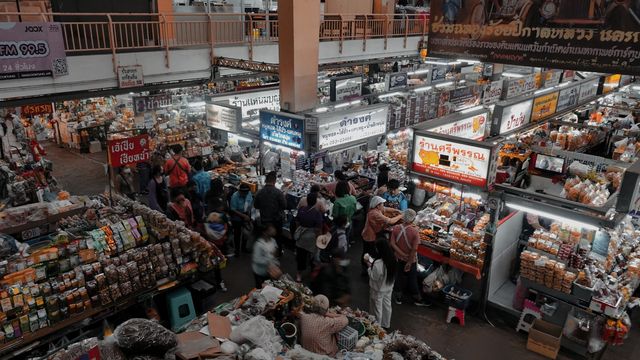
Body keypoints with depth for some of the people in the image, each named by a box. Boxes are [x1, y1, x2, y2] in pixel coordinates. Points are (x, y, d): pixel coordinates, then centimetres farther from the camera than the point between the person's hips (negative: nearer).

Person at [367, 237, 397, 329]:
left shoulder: (378, 263, -36)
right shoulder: (392, 258, -13)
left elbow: (373, 277, -23)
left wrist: (370, 267, -9)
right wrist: (371, 260, 3)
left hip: (378, 290, -7)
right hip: (389, 288, 7)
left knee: (377, 309, 15)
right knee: (387, 306, 25)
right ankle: (386, 325, 44)